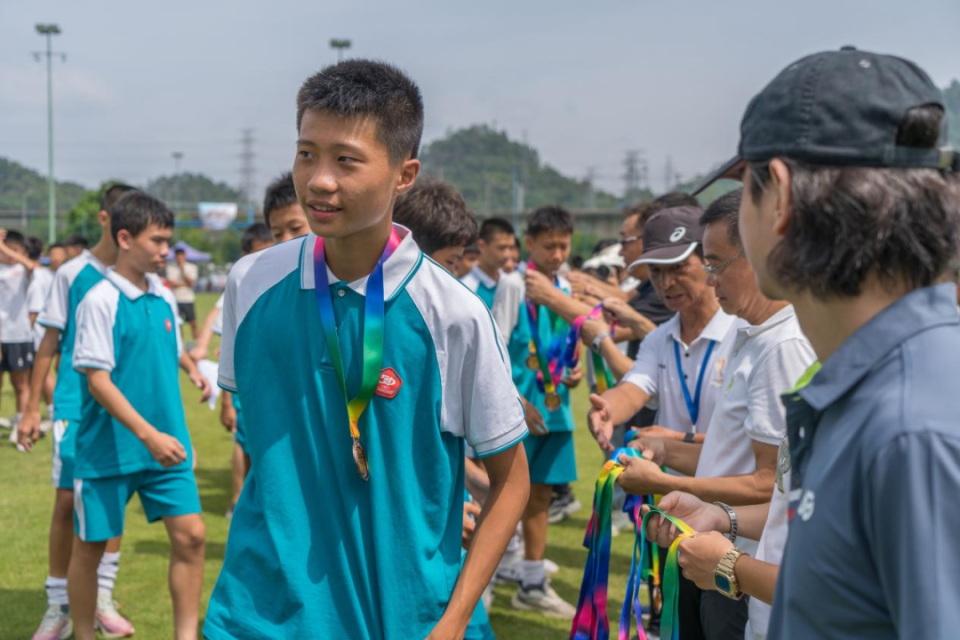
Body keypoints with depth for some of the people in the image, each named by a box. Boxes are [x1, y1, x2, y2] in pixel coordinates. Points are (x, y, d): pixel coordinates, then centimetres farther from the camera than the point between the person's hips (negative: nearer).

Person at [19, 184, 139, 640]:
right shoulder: (72, 274, -3)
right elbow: (50, 343, 1)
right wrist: (32, 408, -1)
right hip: (76, 408, -3)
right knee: (67, 505, -1)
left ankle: (102, 599, 18)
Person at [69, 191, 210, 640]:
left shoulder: (164, 297, 7)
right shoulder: (100, 301, -13)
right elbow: (97, 381, -17)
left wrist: (191, 367, 3)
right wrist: (147, 434, -23)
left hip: (165, 444, 5)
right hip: (109, 448, -5)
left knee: (190, 535, -3)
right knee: (89, 546, 6)